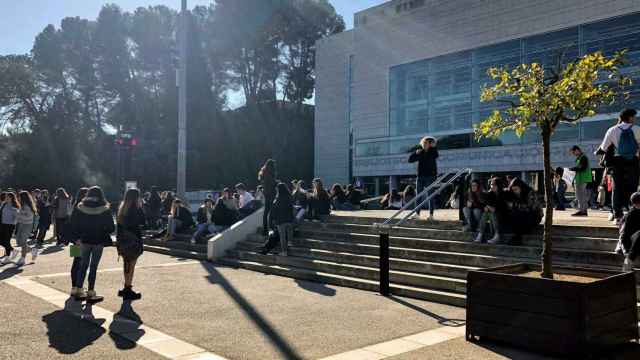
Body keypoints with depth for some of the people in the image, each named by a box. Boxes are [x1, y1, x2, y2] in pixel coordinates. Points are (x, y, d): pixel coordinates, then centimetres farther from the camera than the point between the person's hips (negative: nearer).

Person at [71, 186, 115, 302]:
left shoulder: (80, 208, -2)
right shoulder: (105, 210, -10)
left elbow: (74, 224, 0)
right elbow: (111, 228, -8)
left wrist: (77, 236, 9)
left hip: (84, 240, 3)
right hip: (99, 241, -3)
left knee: (84, 265, 15)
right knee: (93, 267, 2)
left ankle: (79, 291, 18)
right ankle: (90, 293, 6)